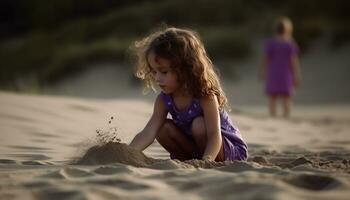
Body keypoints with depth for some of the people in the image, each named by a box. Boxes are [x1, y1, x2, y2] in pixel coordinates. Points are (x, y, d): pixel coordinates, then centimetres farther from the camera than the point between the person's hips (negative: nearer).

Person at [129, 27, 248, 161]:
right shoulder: (164, 99, -11)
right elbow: (148, 133, -20)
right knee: (164, 128, -15)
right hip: (196, 149, 6)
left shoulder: (205, 95, -27)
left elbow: (214, 135, -35)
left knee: (199, 124, -32)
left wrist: (206, 160, -55)